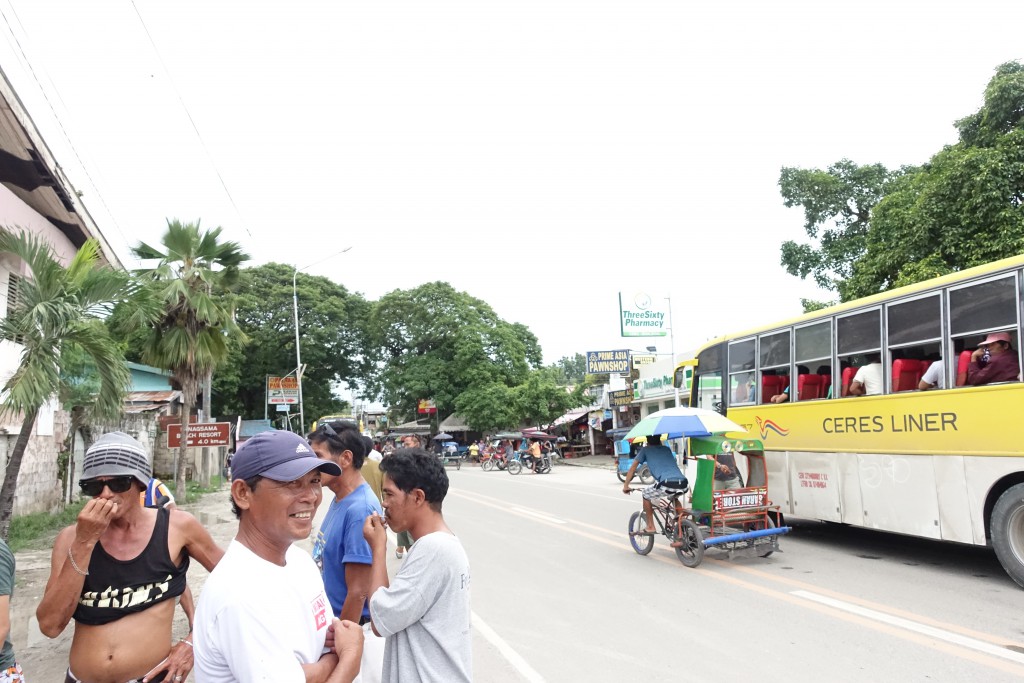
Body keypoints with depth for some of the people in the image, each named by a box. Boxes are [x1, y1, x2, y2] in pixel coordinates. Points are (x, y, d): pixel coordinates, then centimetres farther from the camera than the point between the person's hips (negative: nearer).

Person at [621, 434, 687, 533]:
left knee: (646, 495, 23)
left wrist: (626, 486, 29)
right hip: (683, 484, 5)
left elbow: (633, 467, 21)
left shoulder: (646, 450, 20)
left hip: (667, 484, -5)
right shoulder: (667, 449, 32)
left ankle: (650, 526, 23)